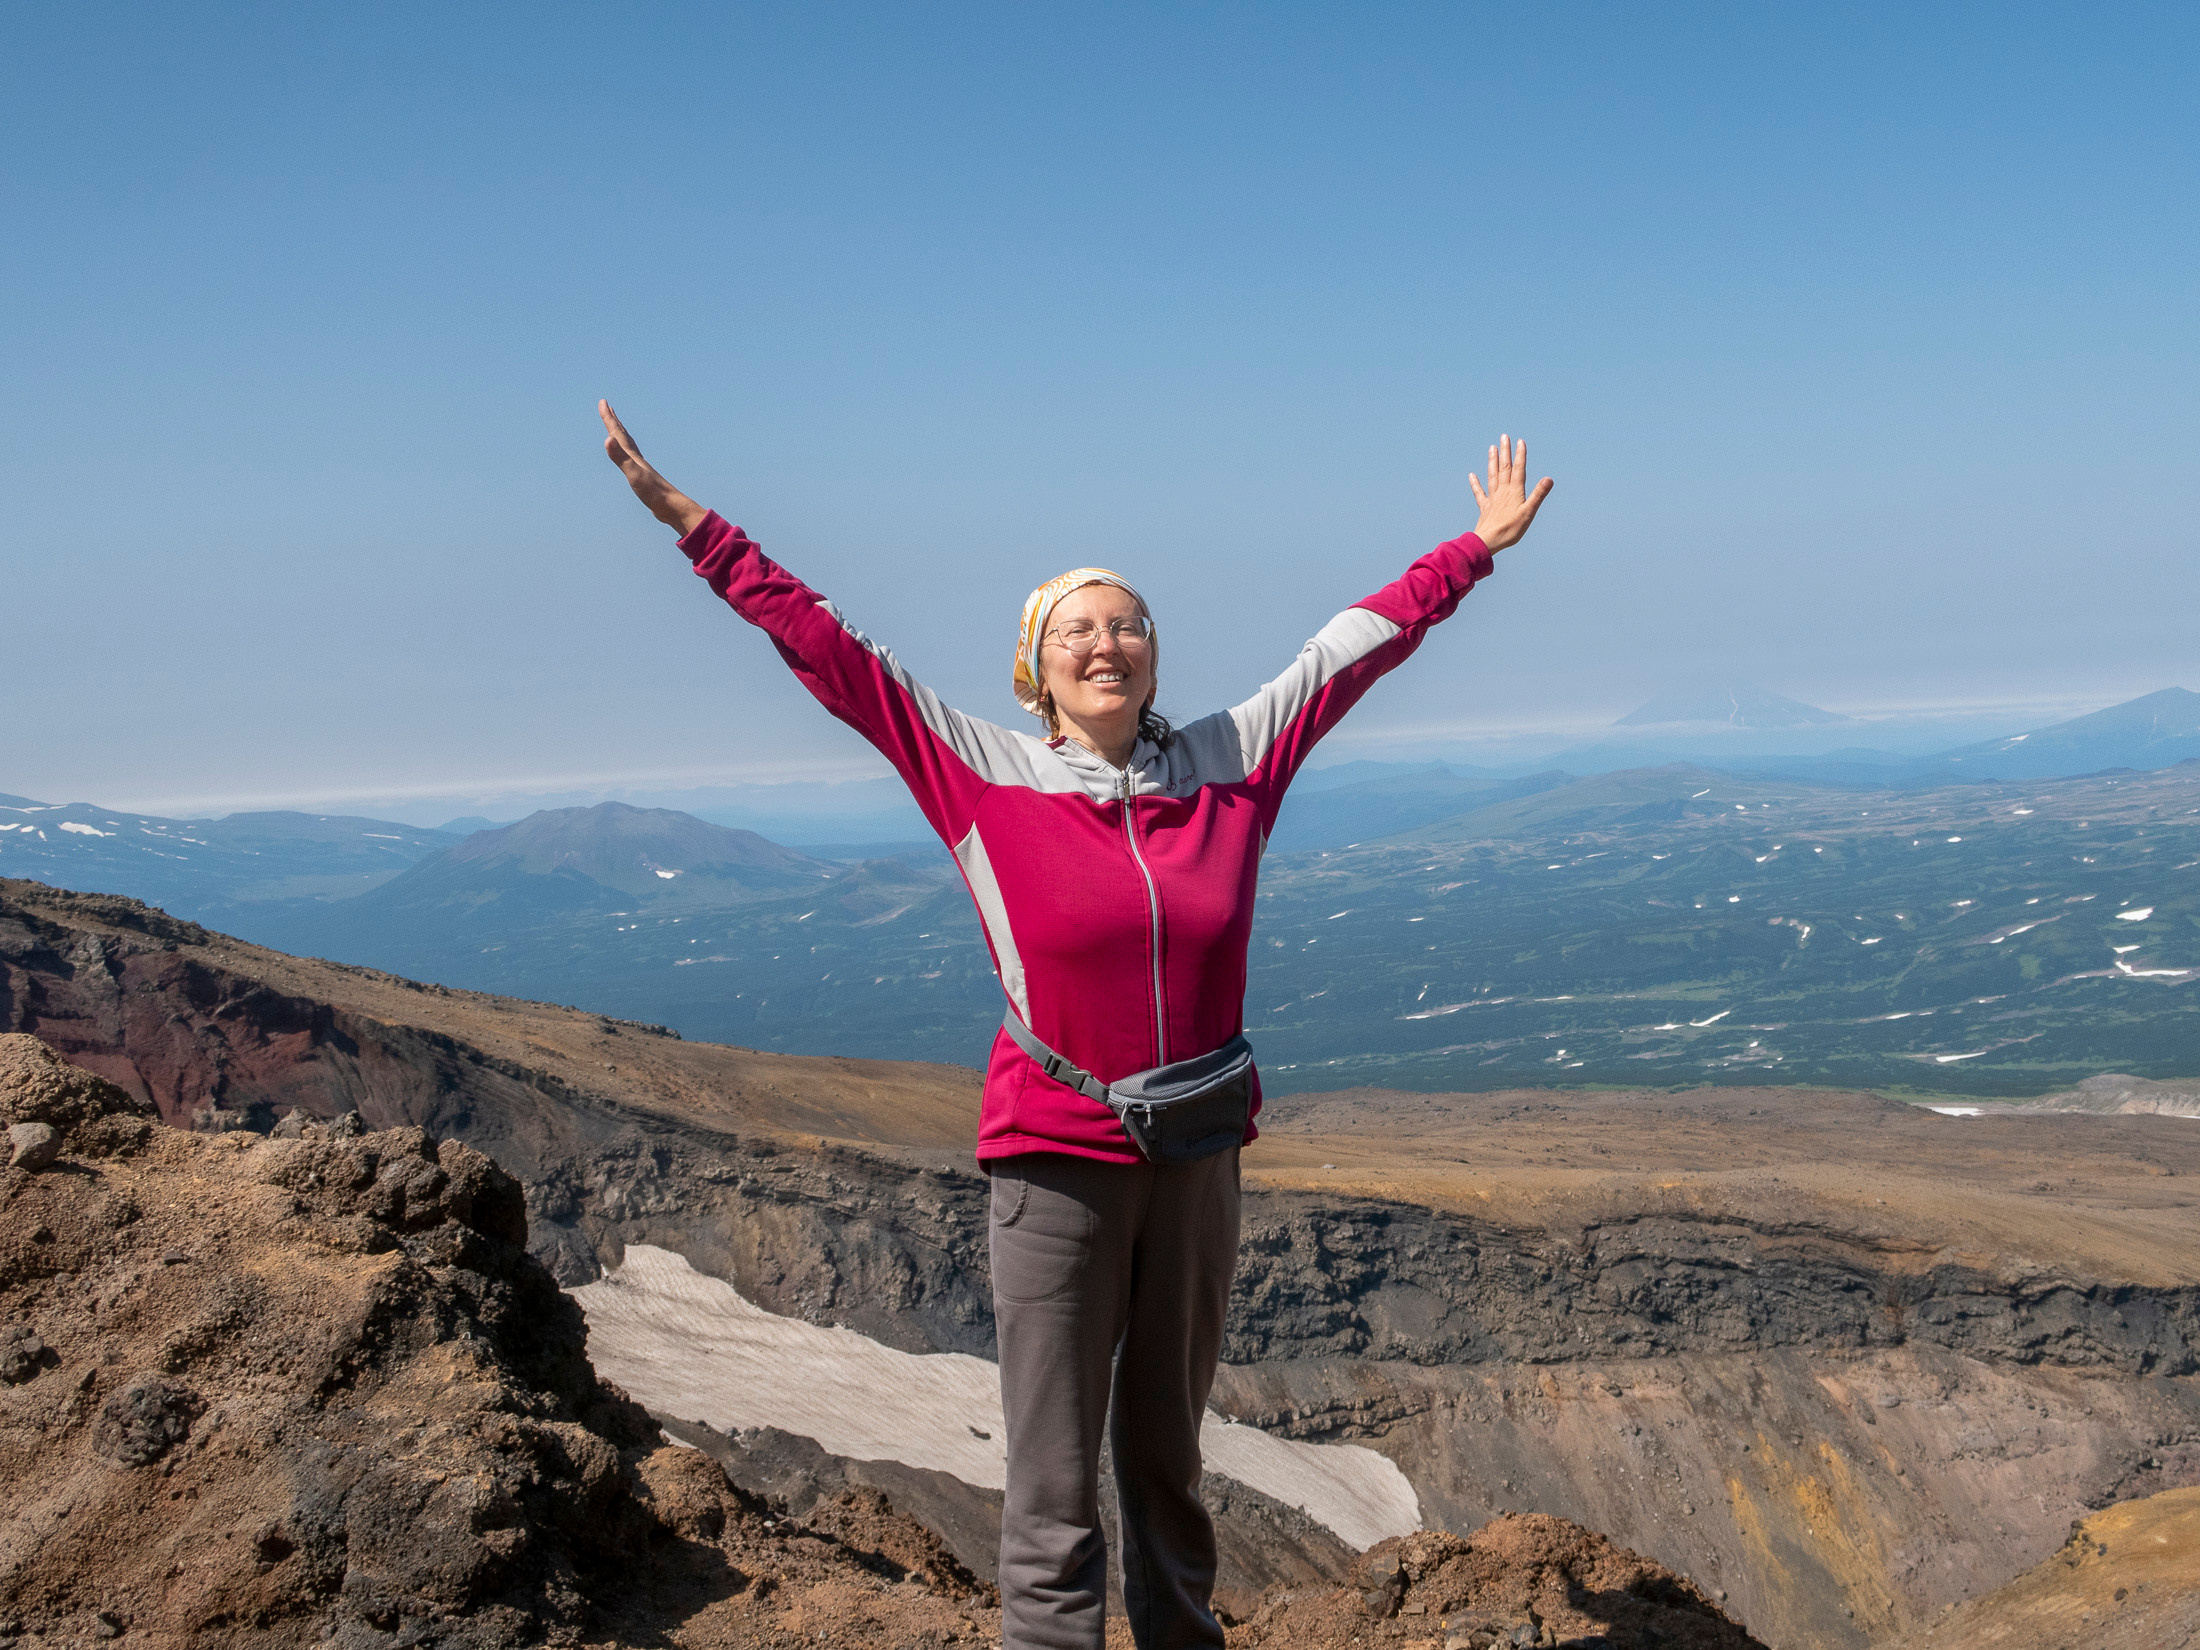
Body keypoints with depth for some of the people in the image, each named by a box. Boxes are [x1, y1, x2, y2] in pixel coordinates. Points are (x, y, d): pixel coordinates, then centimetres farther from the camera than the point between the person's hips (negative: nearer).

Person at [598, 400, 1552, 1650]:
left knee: (1169, 1454, 19)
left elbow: (1354, 645, 12)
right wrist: (695, 526, -4)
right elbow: (829, 651, -3)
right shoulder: (986, 774, -4)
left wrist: (1479, 547, 20)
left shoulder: (1228, 763, 3)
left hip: (1198, 1159, 3)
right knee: (1054, 1488, 2)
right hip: (1056, 1161, -3)